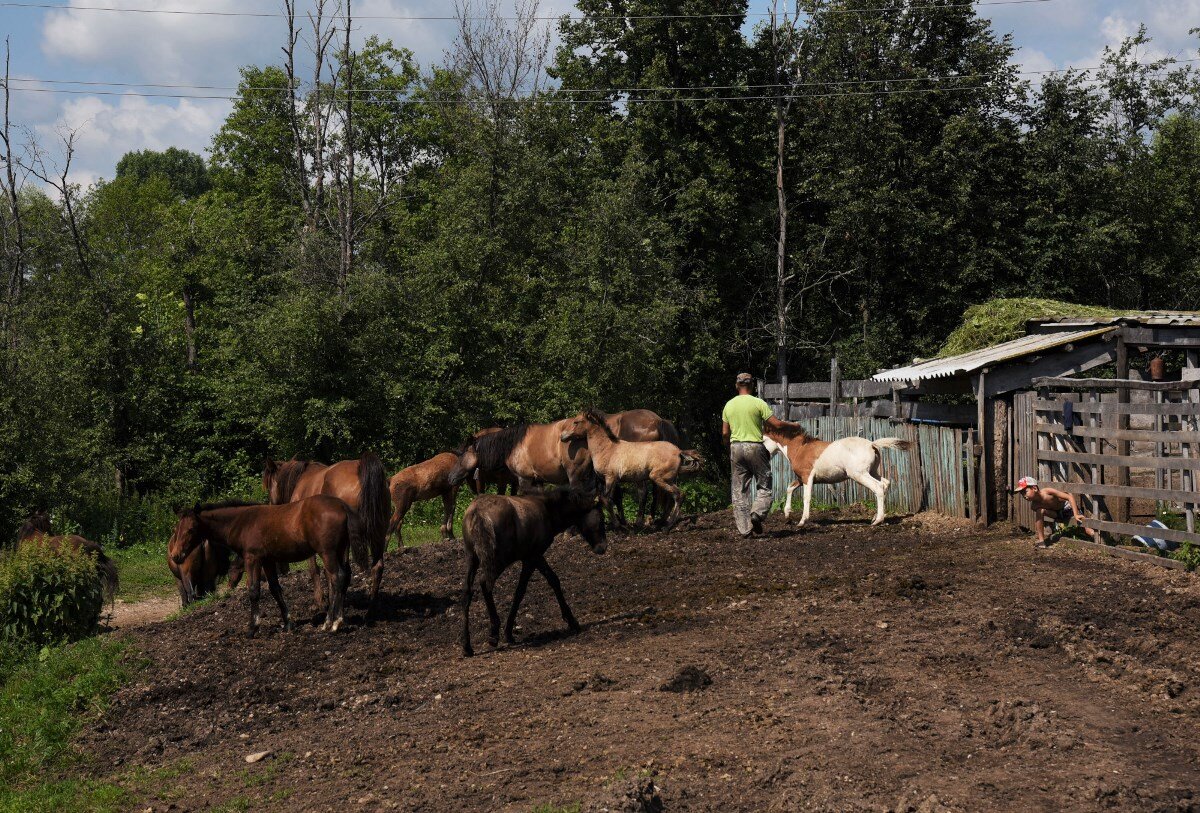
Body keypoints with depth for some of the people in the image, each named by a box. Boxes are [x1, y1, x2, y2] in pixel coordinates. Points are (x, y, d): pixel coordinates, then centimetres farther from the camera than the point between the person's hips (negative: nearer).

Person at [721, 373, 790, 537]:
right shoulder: (758, 403, -6)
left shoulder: (729, 405, 7)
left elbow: (725, 433, 9)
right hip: (755, 446, -4)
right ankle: (757, 513, -17)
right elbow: (776, 424, -8)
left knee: (739, 490, 7)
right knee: (765, 485, 7)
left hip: (736, 447, 4)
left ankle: (744, 528, 5)